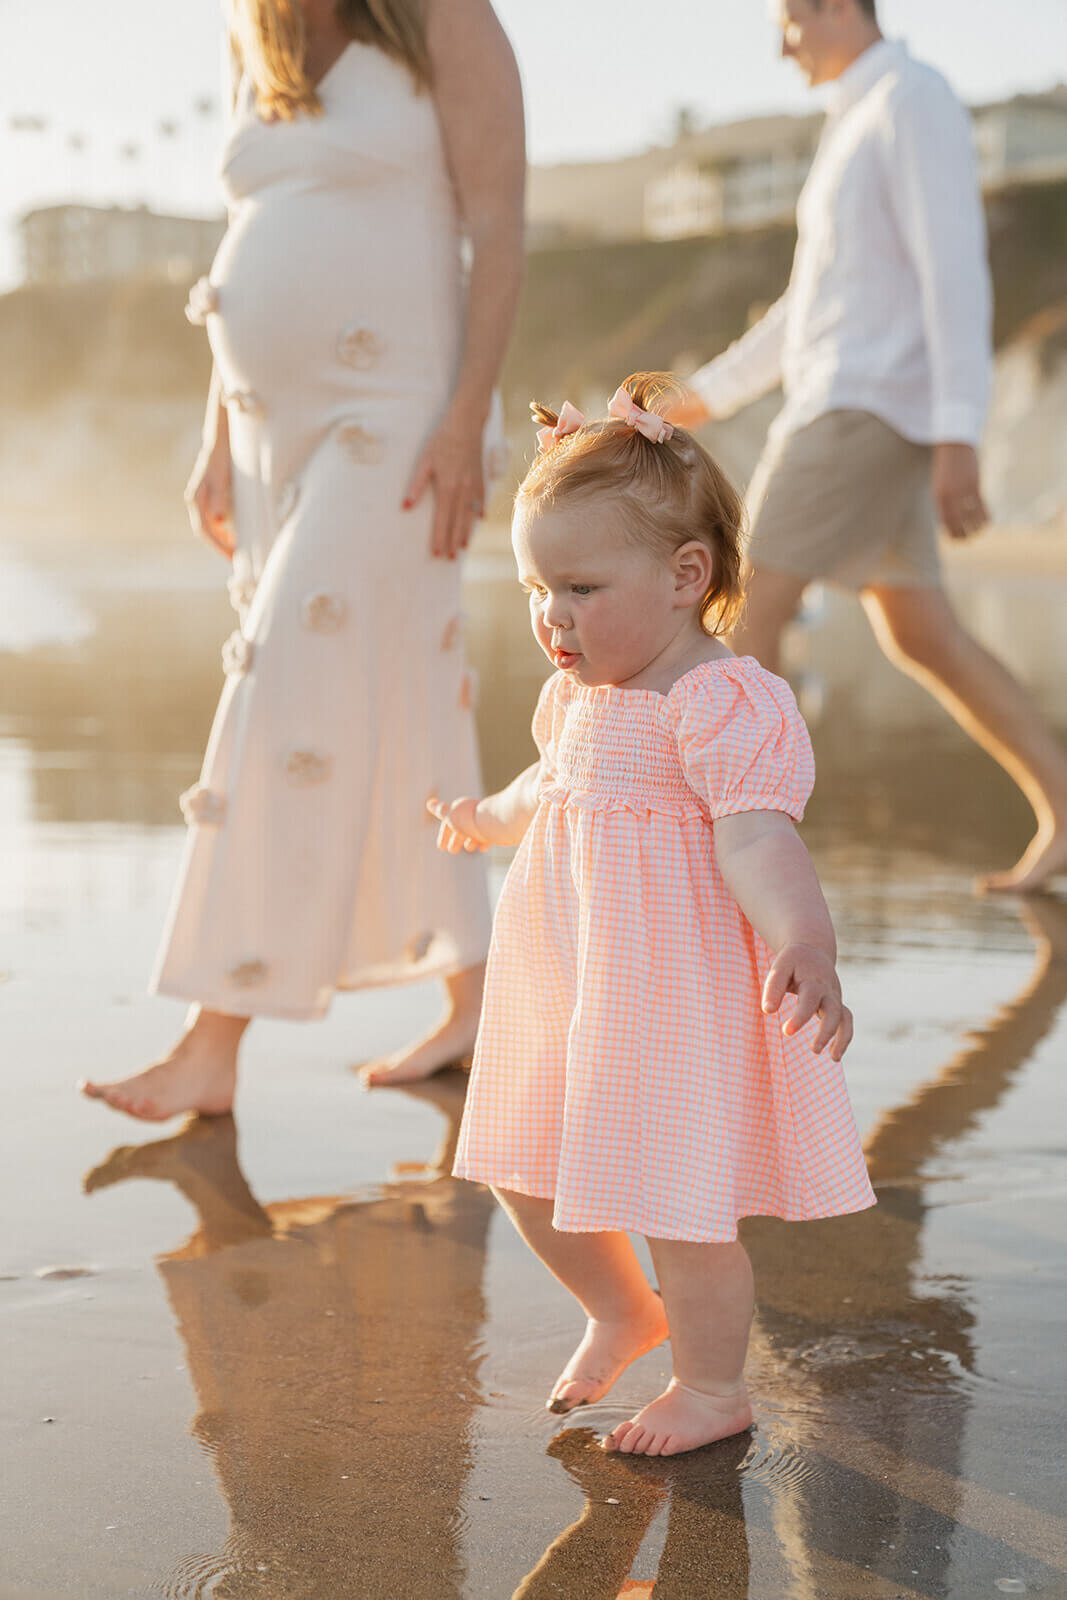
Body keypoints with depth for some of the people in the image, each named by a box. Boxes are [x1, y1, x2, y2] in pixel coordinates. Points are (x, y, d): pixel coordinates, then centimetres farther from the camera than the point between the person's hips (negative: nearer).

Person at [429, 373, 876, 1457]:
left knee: (673, 1202, -1)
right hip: (563, 1001, 9)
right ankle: (621, 1311, 43)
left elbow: (757, 842, -29)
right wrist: (490, 817, 48)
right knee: (525, 1177, 16)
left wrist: (805, 946, -47)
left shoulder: (726, 705, -19)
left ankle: (713, 1386, 25)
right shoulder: (576, 697, 7)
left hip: (676, 1003, -8)